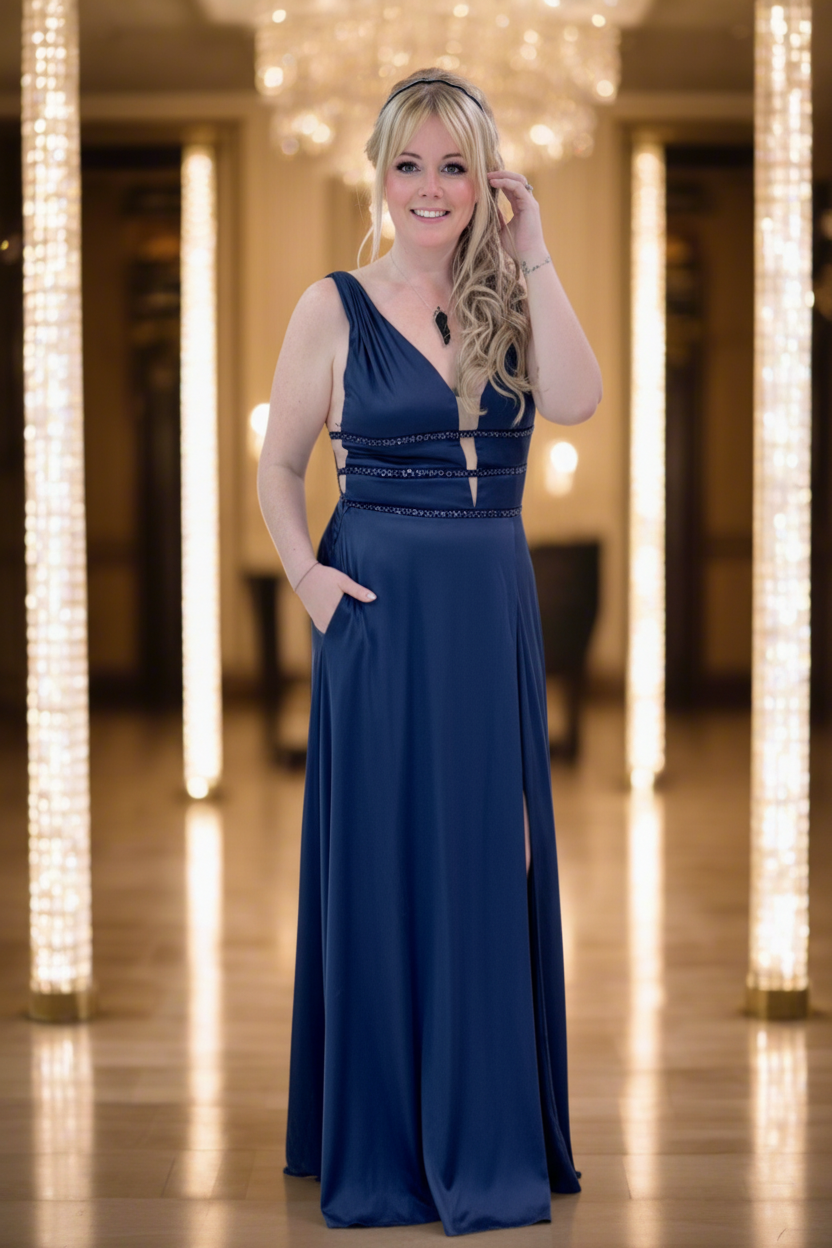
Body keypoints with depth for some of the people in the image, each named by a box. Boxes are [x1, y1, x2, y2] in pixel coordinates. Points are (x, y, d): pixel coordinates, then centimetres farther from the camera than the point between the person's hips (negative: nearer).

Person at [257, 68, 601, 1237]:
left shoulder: (511, 303, 6)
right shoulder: (336, 306, 0)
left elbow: (576, 400, -14)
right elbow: (278, 464, 4)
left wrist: (532, 261, -12)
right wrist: (304, 572, -10)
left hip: (492, 607, 3)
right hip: (379, 606, -2)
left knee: (489, 863, 7)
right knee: (380, 862, 2)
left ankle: (485, 1139, 20)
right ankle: (379, 1149, 15)